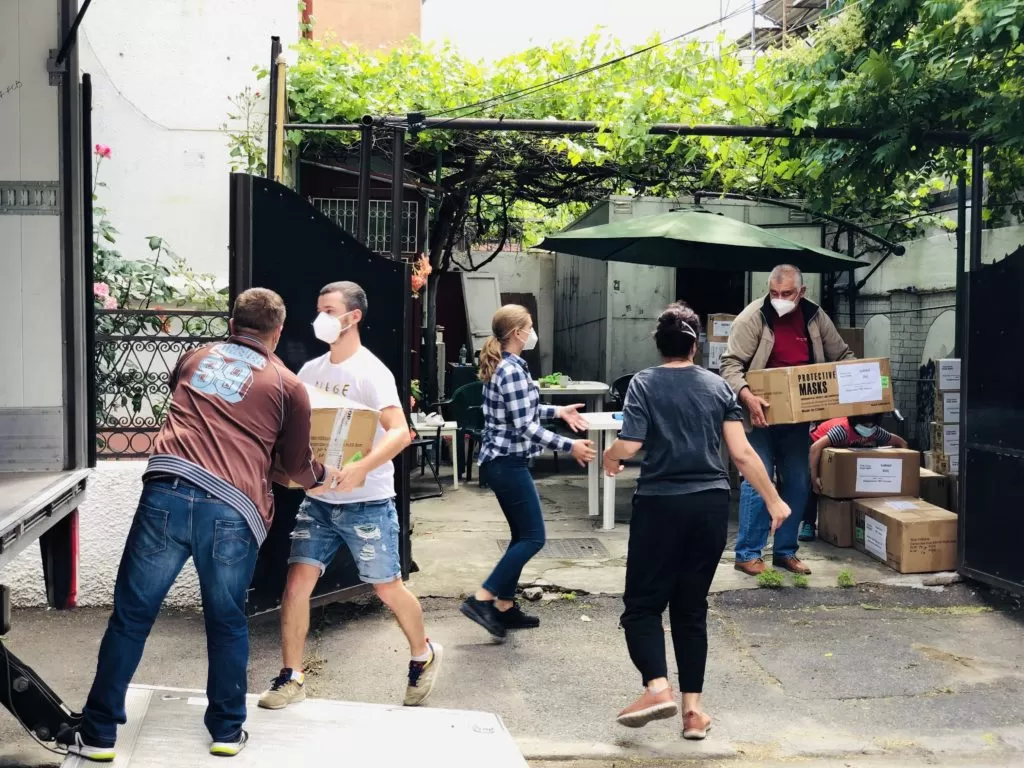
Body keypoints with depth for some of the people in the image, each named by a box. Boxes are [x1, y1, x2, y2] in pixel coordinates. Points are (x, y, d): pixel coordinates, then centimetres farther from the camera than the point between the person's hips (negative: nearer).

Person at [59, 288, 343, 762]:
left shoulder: (196, 358, 21)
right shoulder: (289, 385, 13)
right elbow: (297, 467, 21)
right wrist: (324, 475, 41)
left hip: (168, 493, 1)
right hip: (232, 510, -1)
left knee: (131, 615, 10)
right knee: (227, 623, 17)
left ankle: (98, 734, 17)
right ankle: (227, 731, 25)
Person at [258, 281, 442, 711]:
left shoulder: (371, 372, -13)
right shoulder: (310, 371, 6)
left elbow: (400, 432, -23)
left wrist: (362, 468, -37)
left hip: (367, 503, -5)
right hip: (318, 499, 5)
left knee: (388, 589, 7)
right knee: (297, 582, -3)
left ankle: (423, 656, 32)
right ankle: (291, 676, 11)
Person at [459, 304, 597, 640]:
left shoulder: (502, 365, 12)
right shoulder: (513, 371, -19)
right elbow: (525, 427, -21)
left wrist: (558, 411, 20)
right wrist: (569, 446, -17)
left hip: (501, 460, 10)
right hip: (508, 463, -10)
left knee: (521, 535, 15)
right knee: (533, 537, -4)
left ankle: (505, 606, 19)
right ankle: (482, 599, -4)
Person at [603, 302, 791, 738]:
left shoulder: (644, 384, -3)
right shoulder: (718, 386, 7)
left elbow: (630, 446, -12)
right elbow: (742, 453, 1)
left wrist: (609, 458, 10)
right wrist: (773, 500, 10)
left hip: (660, 504, -3)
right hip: (711, 505, 4)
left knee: (643, 604, 8)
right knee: (691, 608, 12)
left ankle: (657, 688, -10)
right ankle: (693, 709, 12)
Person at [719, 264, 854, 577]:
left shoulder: (815, 317, 2)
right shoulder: (753, 316, -13)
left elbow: (842, 356, 14)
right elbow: (730, 364, -17)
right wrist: (747, 397, -32)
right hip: (760, 415, -5)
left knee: (798, 483, 9)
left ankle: (786, 551, 21)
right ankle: (748, 554, 4)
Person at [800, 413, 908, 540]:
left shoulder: (876, 431, -25)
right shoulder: (843, 429, -44)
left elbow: (901, 443, -10)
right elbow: (815, 447, -50)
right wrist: (814, 478, -49)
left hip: (843, 449, 6)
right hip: (817, 445, -5)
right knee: (811, 483, -20)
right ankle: (808, 523, -12)